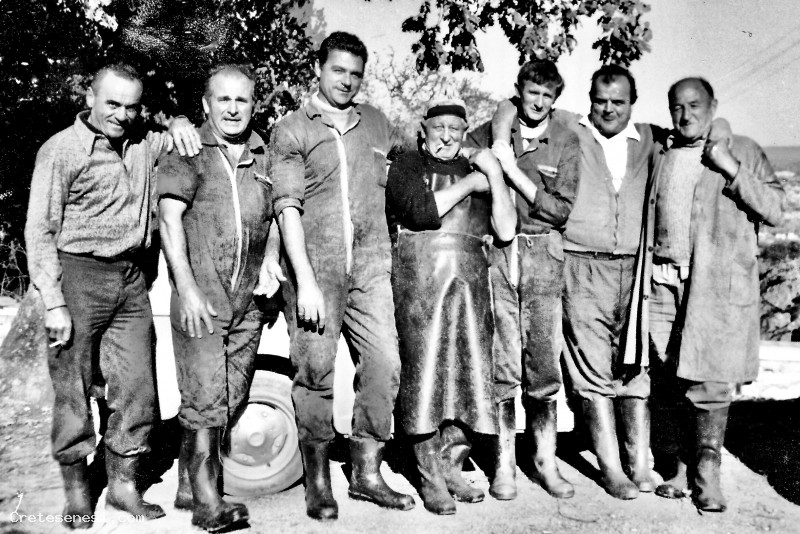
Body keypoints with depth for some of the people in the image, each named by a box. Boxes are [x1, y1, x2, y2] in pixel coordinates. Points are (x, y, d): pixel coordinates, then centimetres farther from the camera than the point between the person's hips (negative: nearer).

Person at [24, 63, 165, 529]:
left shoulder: (143, 144, 10)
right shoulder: (61, 150, -5)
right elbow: (40, 231, -7)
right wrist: (54, 303, -12)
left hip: (132, 279, 5)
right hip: (79, 276, -5)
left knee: (138, 387, 5)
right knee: (74, 389, 3)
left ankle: (124, 484, 19)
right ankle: (78, 492, 19)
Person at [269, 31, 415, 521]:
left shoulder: (376, 122, 16)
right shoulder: (291, 131, 2)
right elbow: (288, 208, -6)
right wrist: (305, 282, -13)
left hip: (370, 268, 4)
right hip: (315, 268, -3)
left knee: (385, 366, -1)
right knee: (316, 372, 0)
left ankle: (367, 474, 14)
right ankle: (318, 482, 15)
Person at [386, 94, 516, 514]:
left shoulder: (476, 170, 19)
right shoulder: (406, 166, 10)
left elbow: (506, 230, 8)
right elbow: (422, 211, -11)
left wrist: (494, 174, 3)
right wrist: (468, 184, -3)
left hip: (470, 280, 4)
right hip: (420, 277, -3)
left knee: (471, 372, 2)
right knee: (425, 370, -5)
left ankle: (451, 467, 17)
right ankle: (431, 478, 6)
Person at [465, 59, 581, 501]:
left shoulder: (566, 141, 6)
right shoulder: (488, 134, 7)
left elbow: (561, 209, -2)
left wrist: (513, 171, -8)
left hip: (543, 255, 0)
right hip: (495, 252, 0)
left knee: (544, 362, 2)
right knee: (501, 363, 0)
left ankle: (545, 460, 17)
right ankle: (504, 463, 12)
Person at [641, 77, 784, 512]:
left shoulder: (742, 151, 7)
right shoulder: (659, 154, 17)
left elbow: (775, 210, 0)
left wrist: (731, 170, -10)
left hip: (717, 285, -3)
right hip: (663, 283, 3)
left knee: (709, 380, -5)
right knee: (667, 382, 3)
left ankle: (707, 471, 8)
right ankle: (680, 468, 14)